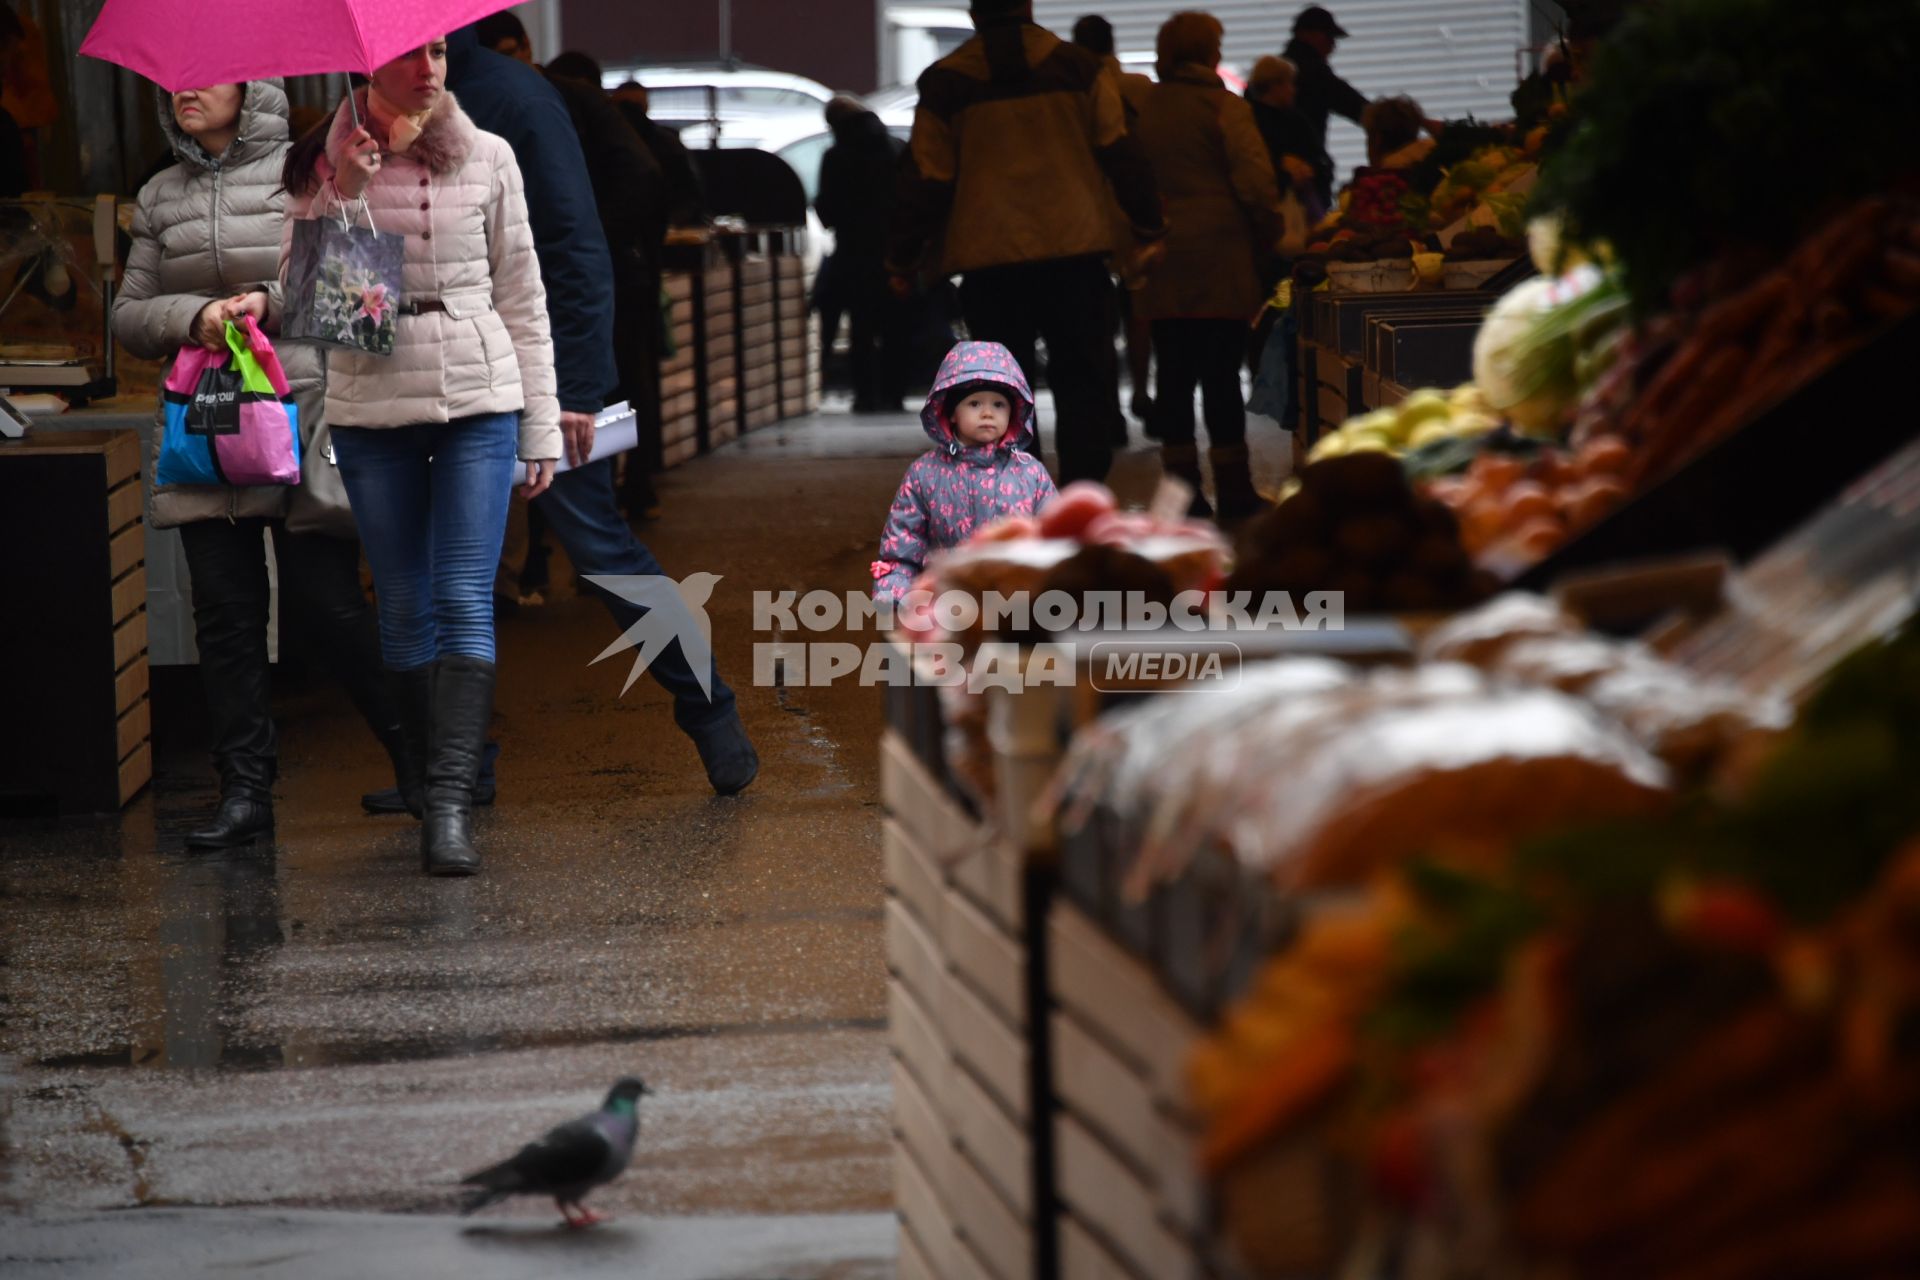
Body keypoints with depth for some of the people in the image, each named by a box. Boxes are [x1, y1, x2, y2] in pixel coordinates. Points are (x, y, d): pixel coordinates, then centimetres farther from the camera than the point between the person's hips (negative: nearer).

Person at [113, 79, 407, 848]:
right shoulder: (159, 198, 14)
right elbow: (128, 315, 14)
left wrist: (271, 301, -14)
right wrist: (193, 317, -6)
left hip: (302, 412, -4)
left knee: (325, 603, -5)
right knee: (224, 611, 2)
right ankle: (244, 790, 7)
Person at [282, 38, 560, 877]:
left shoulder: (487, 160, 6)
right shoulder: (326, 168, 4)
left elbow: (522, 297, 9)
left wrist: (542, 429, 7)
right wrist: (341, 194, -15)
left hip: (479, 399, -1)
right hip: (370, 403, 1)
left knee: (465, 598, -11)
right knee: (405, 605, 3)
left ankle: (451, 805, -19)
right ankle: (430, 787, 13)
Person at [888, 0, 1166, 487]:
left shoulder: (944, 82, 4)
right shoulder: (1078, 67, 4)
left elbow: (925, 180, 3)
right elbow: (1120, 151, 3)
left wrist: (903, 260, 11)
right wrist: (1149, 228, 10)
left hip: (988, 258, 0)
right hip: (1075, 247, 0)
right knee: (1083, 378, 3)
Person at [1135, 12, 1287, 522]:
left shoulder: (1141, 109, 8)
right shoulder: (1225, 107, -6)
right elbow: (1256, 183, -12)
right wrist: (1269, 233, 3)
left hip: (1161, 267, 4)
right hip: (1220, 262, -4)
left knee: (1174, 376, 7)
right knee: (1221, 375, -2)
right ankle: (1233, 493, 1)